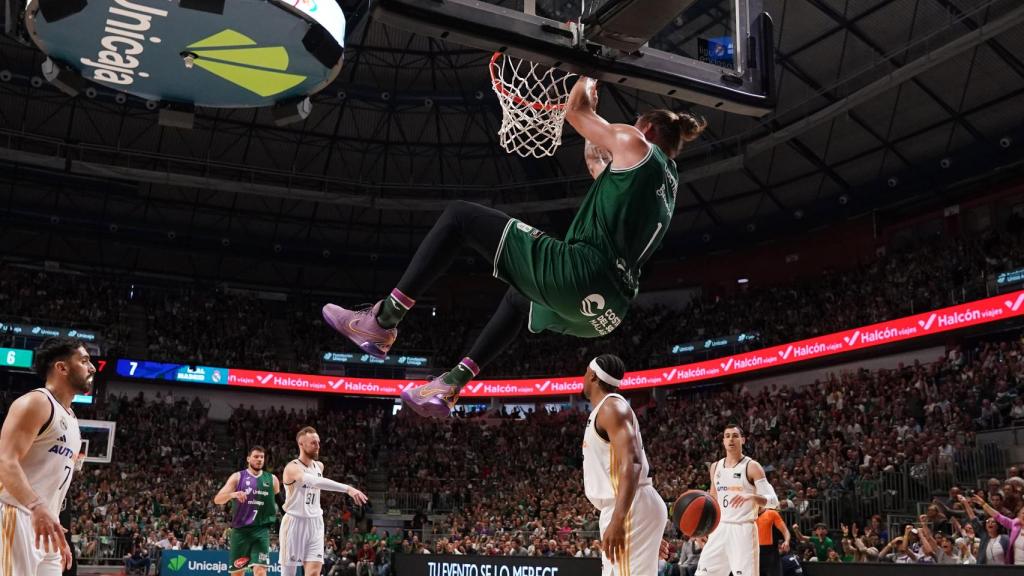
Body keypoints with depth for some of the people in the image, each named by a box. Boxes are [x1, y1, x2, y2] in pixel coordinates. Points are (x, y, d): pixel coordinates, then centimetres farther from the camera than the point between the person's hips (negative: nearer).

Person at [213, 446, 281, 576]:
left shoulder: (272, 479, 7)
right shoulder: (237, 477, 2)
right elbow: (217, 500, -8)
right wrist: (232, 494, -24)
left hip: (261, 530, 0)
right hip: (240, 529, 0)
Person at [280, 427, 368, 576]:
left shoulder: (319, 466, 8)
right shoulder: (292, 468, -17)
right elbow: (316, 482, -36)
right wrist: (347, 488, -46)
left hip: (315, 524, 5)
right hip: (295, 523, -5)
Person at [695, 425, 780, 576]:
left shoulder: (752, 467, -6)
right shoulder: (716, 467, 11)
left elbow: (773, 501, -13)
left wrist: (751, 496, -31)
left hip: (743, 530, -6)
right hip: (720, 529, 6)